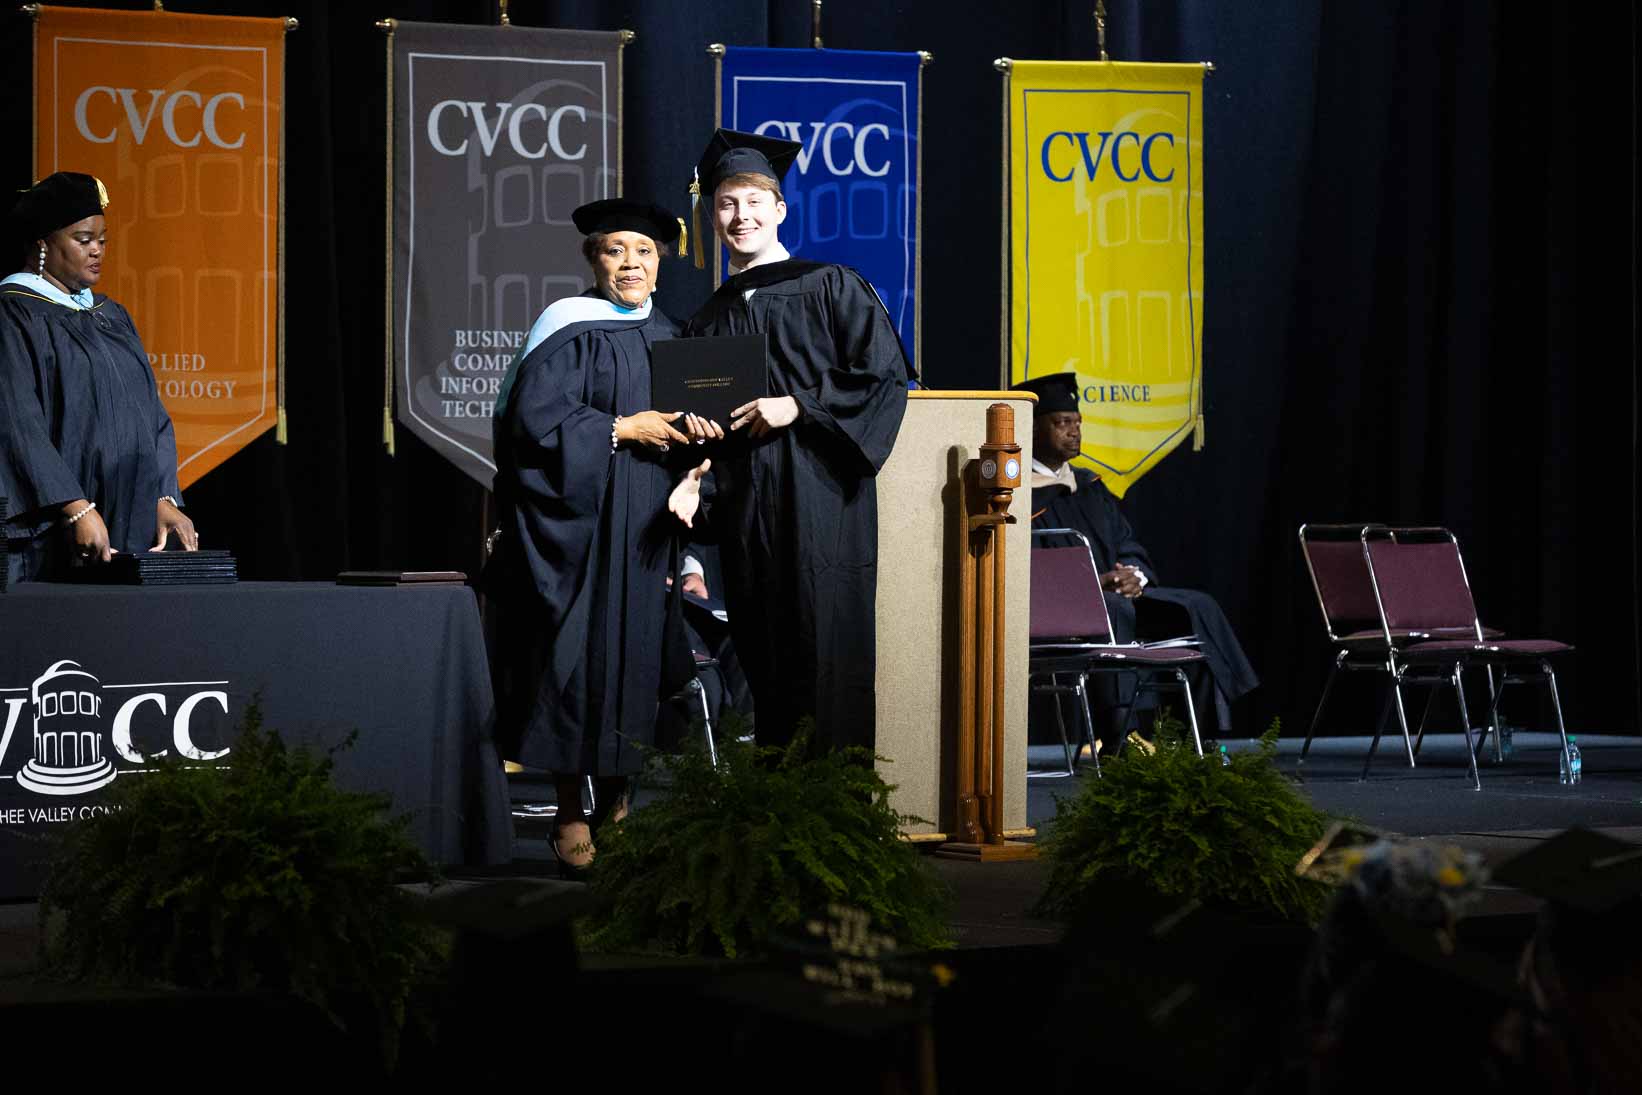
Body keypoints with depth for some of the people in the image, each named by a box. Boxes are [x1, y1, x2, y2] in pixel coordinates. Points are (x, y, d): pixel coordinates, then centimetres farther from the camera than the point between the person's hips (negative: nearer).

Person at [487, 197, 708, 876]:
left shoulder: (670, 337, 15)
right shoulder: (570, 330, -5)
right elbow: (534, 418, -14)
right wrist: (621, 429, -14)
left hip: (646, 531, 6)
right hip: (579, 523, -6)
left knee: (636, 658, 3)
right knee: (576, 661, -6)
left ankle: (616, 793, 15)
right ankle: (571, 812, 0)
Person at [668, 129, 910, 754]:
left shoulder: (829, 287, 4)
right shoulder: (707, 322, 18)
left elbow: (885, 374, -4)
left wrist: (797, 406, -12)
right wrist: (694, 478, 0)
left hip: (818, 491, -5)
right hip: (745, 507, 5)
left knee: (823, 650, -9)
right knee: (763, 655, 3)